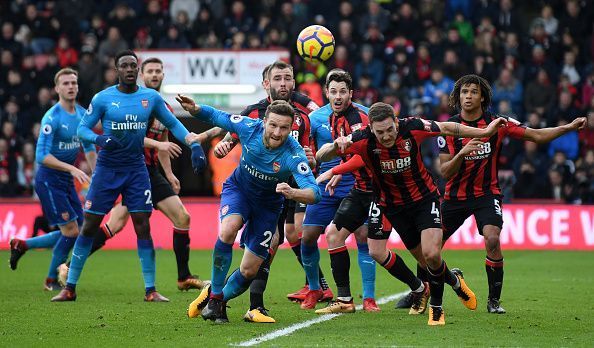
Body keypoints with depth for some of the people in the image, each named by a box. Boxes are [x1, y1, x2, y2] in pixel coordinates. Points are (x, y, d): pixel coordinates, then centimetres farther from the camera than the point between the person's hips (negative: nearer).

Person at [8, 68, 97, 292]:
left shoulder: (82, 114, 6)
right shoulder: (52, 117, -18)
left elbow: (88, 147, 18)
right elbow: (41, 156, -23)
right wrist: (71, 168, -29)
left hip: (67, 181, 8)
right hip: (49, 180, -8)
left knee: (73, 233, 5)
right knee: (71, 231, -10)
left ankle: (21, 245, 22)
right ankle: (51, 280, 9)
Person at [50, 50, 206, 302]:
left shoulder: (151, 97, 1)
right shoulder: (103, 98, -5)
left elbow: (173, 124, 11)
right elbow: (82, 128, -2)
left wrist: (194, 144, -3)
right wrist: (99, 139, -23)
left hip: (136, 169, 1)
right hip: (107, 168, -1)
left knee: (143, 227, -4)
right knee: (89, 227, -1)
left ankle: (150, 290, 2)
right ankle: (69, 288, 6)